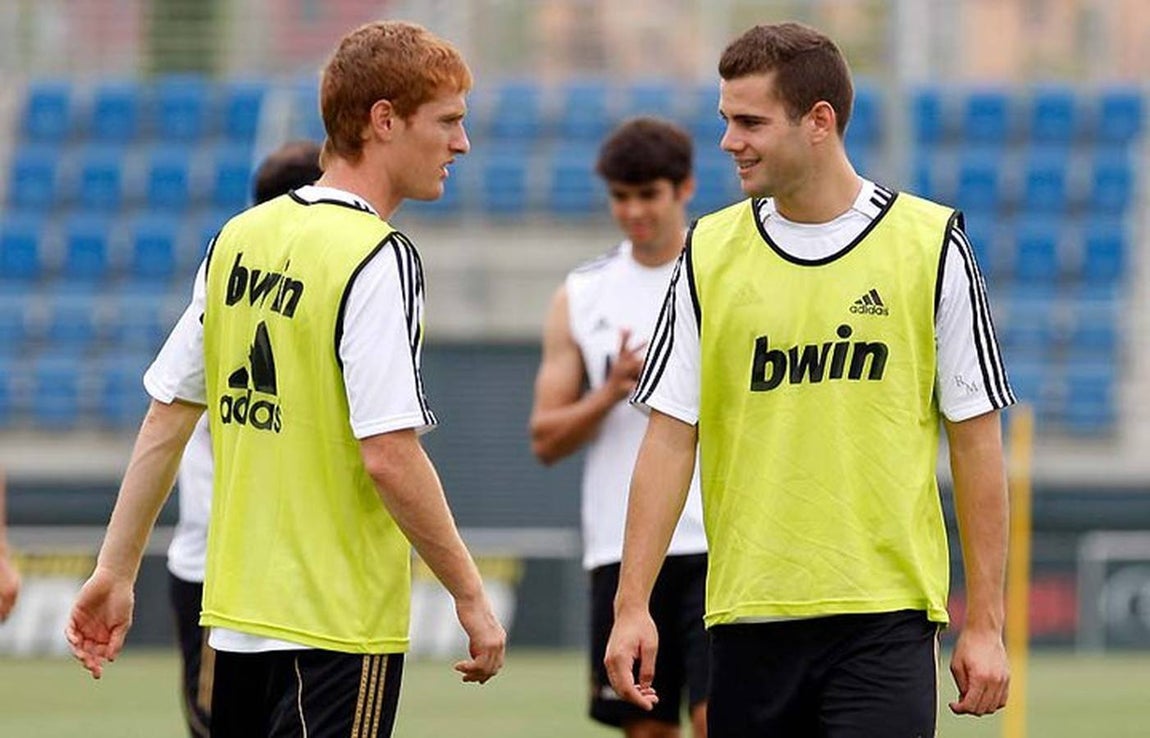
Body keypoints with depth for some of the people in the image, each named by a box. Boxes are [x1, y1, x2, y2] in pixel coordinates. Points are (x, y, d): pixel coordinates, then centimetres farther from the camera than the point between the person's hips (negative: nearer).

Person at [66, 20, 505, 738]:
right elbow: (389, 458, -20)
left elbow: (166, 418, 11)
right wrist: (471, 595, -11)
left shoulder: (239, 238, 9)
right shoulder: (377, 259, -14)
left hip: (236, 615, 7)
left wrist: (116, 570, 17)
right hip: (338, 624, -7)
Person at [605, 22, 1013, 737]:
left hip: (885, 616, -3)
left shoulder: (931, 245, 0)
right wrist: (632, 604, -3)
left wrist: (985, 625, -1)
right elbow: (670, 436, 5)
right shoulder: (709, 253, 6)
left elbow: (977, 438, 2)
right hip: (747, 616, 3)